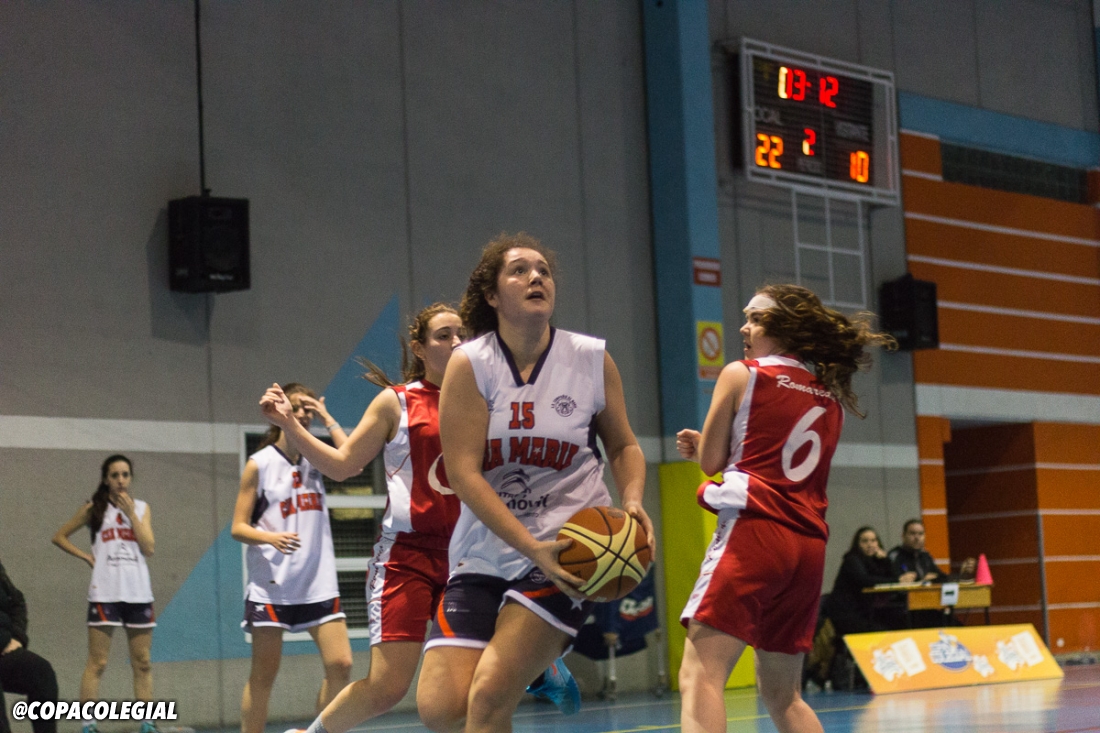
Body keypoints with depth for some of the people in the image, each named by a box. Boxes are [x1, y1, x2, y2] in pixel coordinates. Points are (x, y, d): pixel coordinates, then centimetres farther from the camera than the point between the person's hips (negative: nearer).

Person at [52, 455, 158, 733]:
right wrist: (87, 557, -2)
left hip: (138, 592, 3)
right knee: (97, 663, -5)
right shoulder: (94, 509, 4)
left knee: (142, 663, 5)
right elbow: (60, 536, 8)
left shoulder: (142, 508, 10)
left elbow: (149, 549, -1)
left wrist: (130, 513, -5)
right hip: (105, 592, -3)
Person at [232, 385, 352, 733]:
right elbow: (238, 527, -2)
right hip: (271, 586, -3)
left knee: (340, 665, -6)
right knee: (263, 675, 0)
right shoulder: (259, 464, 0)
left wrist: (327, 419, -5)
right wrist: (271, 537, -21)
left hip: (318, 583, 3)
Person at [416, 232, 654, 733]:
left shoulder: (592, 359, 0)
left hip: (566, 547, -1)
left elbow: (624, 446, 13)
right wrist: (530, 546, -21)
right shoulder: (470, 364, -5)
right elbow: (463, 472, -11)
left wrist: (632, 503, -8)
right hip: (484, 551, 2)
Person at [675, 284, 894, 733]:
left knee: (700, 676, -16)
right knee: (782, 695, 19)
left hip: (753, 531, -7)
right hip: (809, 544, 7)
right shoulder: (832, 396, 17)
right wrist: (708, 445, 28)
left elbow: (710, 461, 6)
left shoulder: (741, 375, 1)